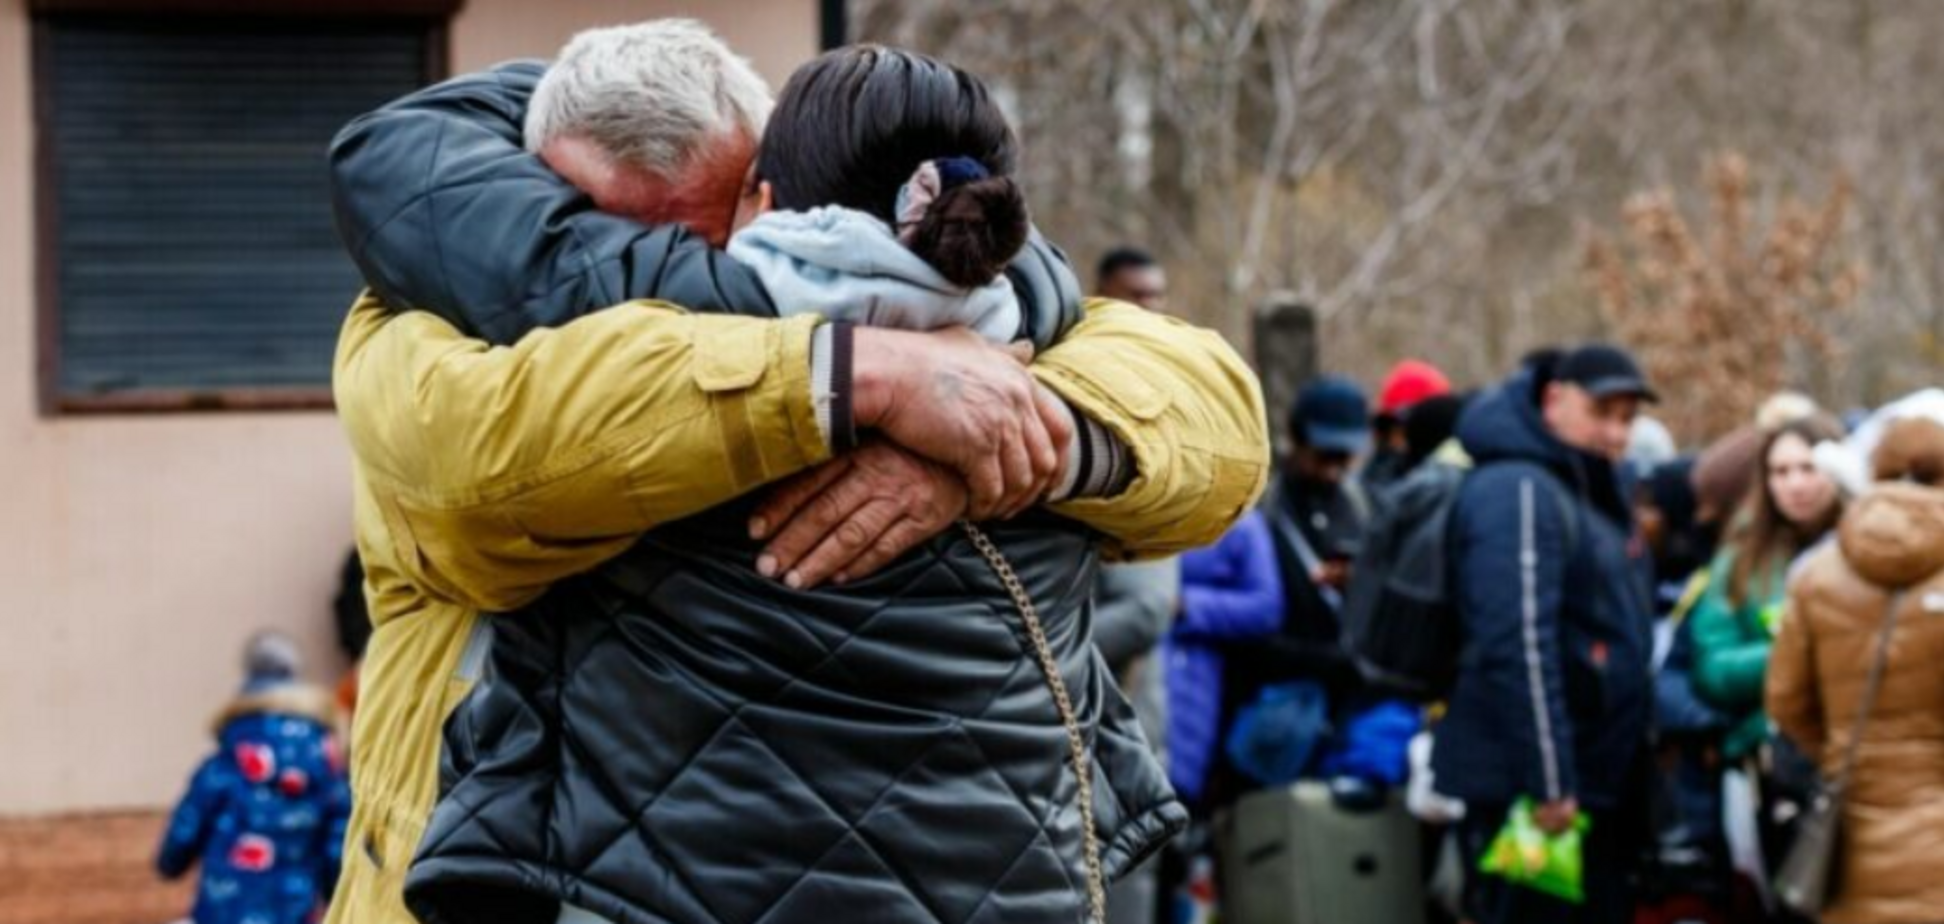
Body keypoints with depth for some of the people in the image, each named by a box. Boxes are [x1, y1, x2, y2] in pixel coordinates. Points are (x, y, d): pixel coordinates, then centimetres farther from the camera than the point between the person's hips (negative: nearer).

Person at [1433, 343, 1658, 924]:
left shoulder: (1583, 490, 17)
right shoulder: (1518, 491, -15)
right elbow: (1519, 649, -23)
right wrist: (1549, 783, -24)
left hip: (1592, 783, 10)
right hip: (1525, 787, -10)